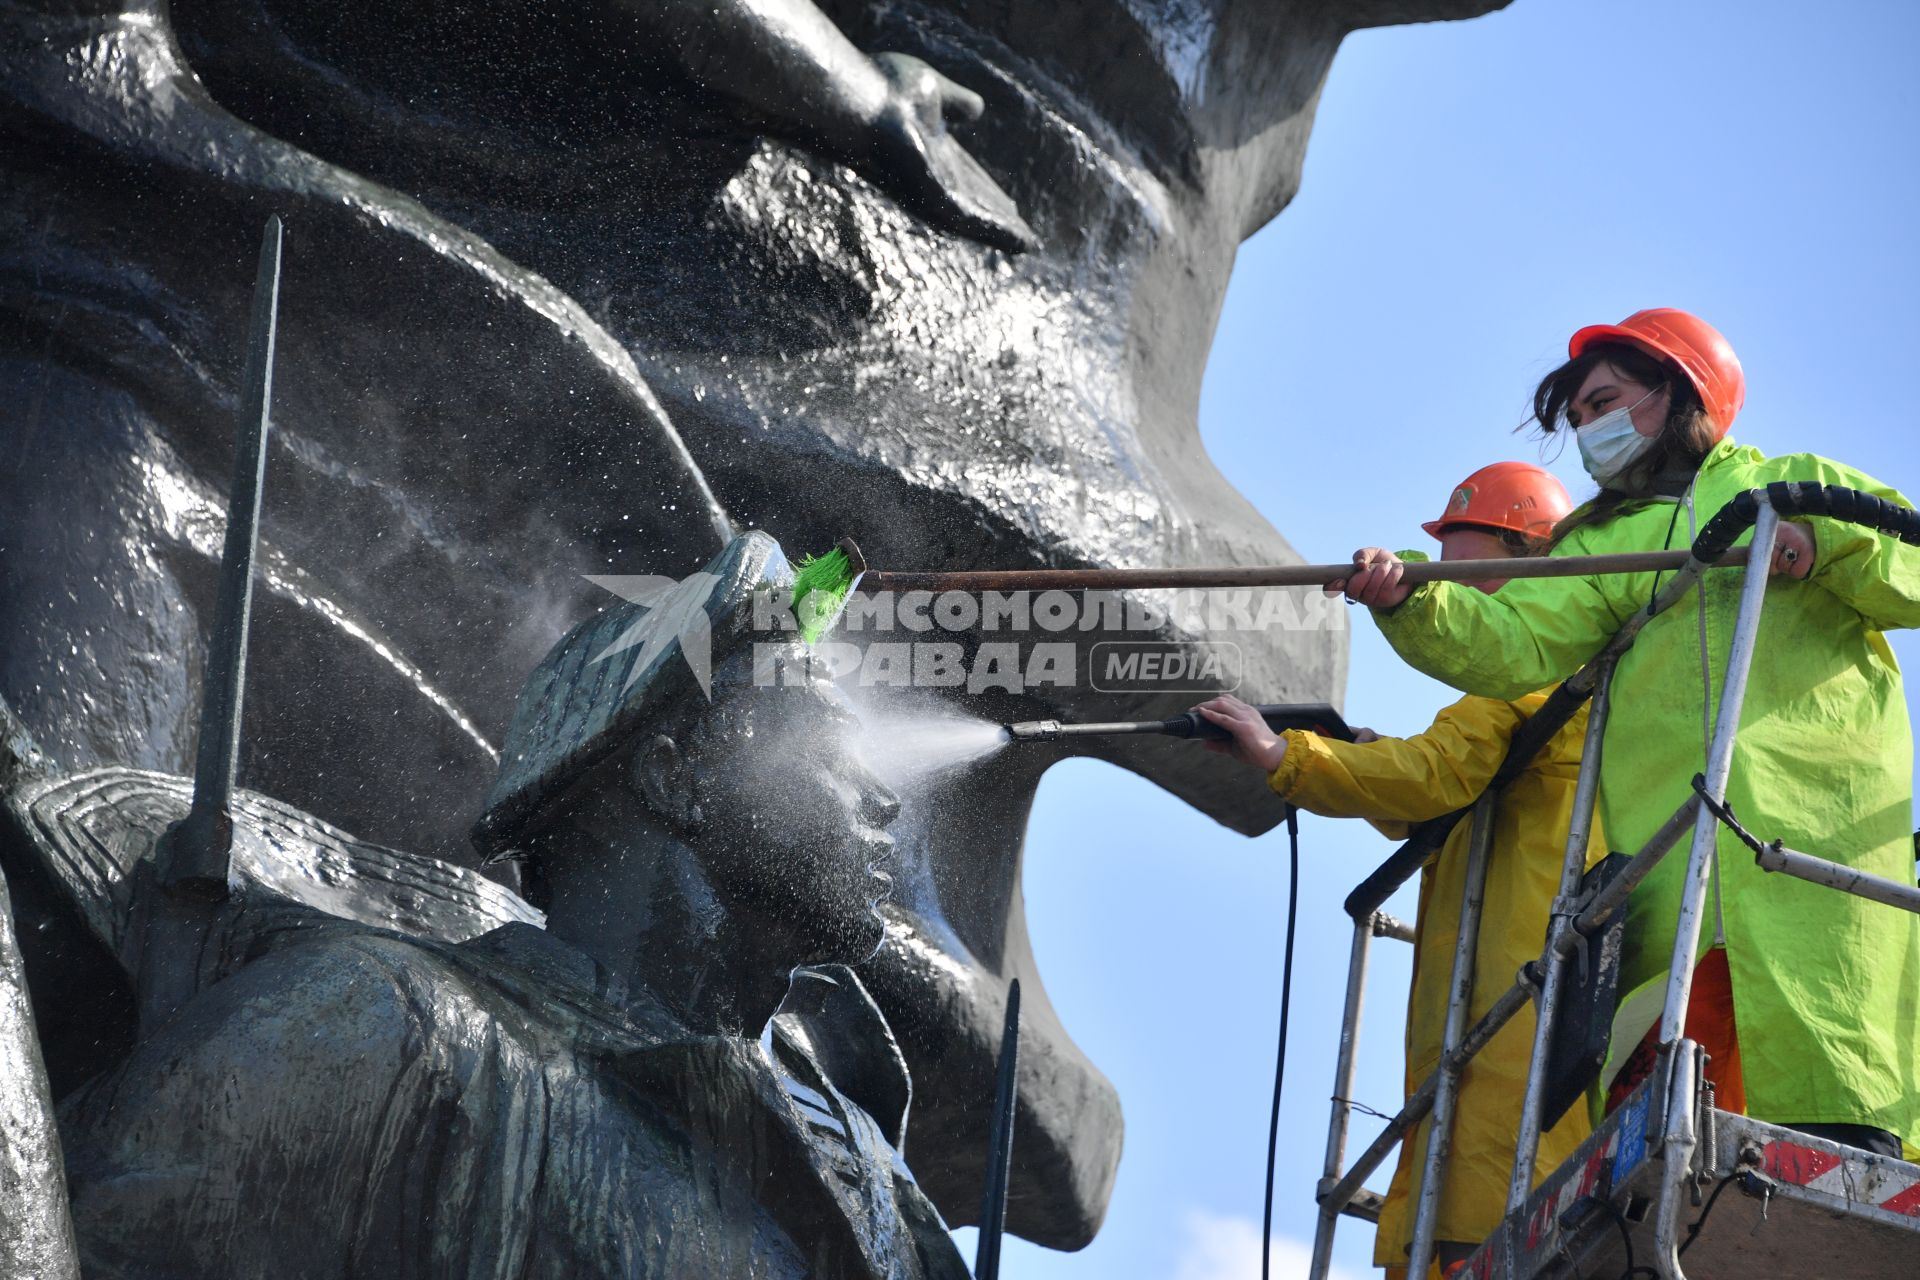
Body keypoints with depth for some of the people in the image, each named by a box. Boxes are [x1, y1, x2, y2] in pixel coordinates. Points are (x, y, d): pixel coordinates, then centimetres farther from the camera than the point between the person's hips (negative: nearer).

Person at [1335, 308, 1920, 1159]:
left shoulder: (1804, 484, 23)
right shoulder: (1604, 542, 27)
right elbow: (1512, 644, 10)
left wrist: (1826, 545, -4)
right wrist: (1409, 604, -8)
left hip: (1819, 808, -2)